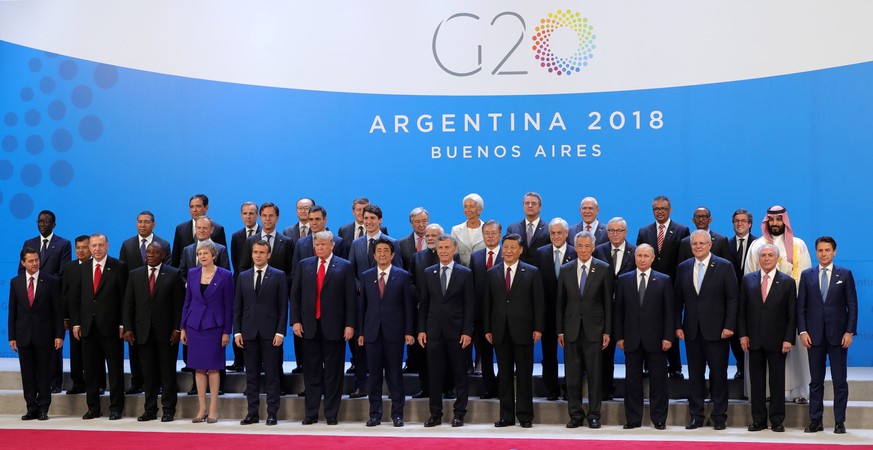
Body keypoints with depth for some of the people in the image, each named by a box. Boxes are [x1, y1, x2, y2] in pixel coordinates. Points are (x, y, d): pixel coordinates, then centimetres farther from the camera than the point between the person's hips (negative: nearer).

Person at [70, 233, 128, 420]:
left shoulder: (119, 267, -1)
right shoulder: (82, 269, 11)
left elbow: (124, 297, -4)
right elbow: (75, 297, 11)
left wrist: (122, 324, -9)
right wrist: (75, 323, 3)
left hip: (111, 327, -4)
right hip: (88, 327, 4)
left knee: (115, 369, 2)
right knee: (91, 370, 8)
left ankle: (116, 408, 9)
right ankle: (93, 407, 17)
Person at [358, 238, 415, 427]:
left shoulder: (402, 276, 3)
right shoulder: (366, 276, 9)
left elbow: (408, 305, 1)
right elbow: (363, 305, 9)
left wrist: (408, 331, -5)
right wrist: (361, 332, 5)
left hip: (394, 332, -2)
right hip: (372, 332, 2)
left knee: (395, 375, 2)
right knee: (374, 374, 5)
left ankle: (397, 414, 9)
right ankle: (375, 414, 11)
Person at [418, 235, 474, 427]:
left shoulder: (465, 273, 2)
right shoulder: (428, 273, 9)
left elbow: (469, 305, -1)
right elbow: (423, 304, 9)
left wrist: (467, 332, -9)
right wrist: (421, 329, 2)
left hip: (456, 332, -2)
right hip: (434, 331, 2)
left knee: (459, 374, 3)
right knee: (434, 374, 4)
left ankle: (459, 413, 10)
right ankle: (435, 413, 11)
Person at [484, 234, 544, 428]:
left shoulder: (532, 272, 2)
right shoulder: (492, 273, 9)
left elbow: (539, 303, 0)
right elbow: (487, 303, 8)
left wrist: (538, 328, -7)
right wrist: (487, 329, 2)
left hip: (523, 331, -2)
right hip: (500, 332, 2)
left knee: (524, 375, 2)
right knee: (504, 375, 6)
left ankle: (525, 415, 9)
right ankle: (506, 416, 12)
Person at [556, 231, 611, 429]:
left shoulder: (603, 269, 0)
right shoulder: (565, 270, 7)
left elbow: (608, 302, 0)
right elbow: (560, 302, 9)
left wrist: (607, 331, -4)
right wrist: (560, 330, 4)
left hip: (594, 330, -2)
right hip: (571, 330, 2)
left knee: (594, 375, 2)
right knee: (572, 376, 4)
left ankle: (594, 415, 10)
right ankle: (575, 415, 12)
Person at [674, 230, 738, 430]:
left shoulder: (724, 266, -1)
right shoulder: (683, 268, 9)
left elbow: (732, 298, -4)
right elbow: (678, 299, 10)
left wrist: (729, 325, -11)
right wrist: (678, 326, 2)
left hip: (716, 330, -3)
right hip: (692, 331, 3)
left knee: (719, 374, 2)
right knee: (695, 374, 7)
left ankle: (719, 416, 11)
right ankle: (696, 416, 14)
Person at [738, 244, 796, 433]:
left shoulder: (787, 282, 2)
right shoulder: (748, 280, 7)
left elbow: (792, 314, -1)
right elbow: (742, 311, 8)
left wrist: (788, 339, -8)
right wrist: (743, 334, -1)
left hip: (777, 341, -2)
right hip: (755, 339, 2)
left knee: (777, 381, 4)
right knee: (757, 381, 5)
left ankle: (777, 420, 11)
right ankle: (758, 419, 11)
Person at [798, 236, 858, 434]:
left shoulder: (845, 274, 4)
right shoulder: (807, 275, 7)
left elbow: (852, 305, 1)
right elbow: (801, 306, 6)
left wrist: (849, 331, -7)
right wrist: (803, 331, -3)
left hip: (838, 335, -1)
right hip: (814, 335, 1)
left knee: (840, 380, 1)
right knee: (816, 381, 6)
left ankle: (840, 422, 7)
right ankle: (815, 421, 11)